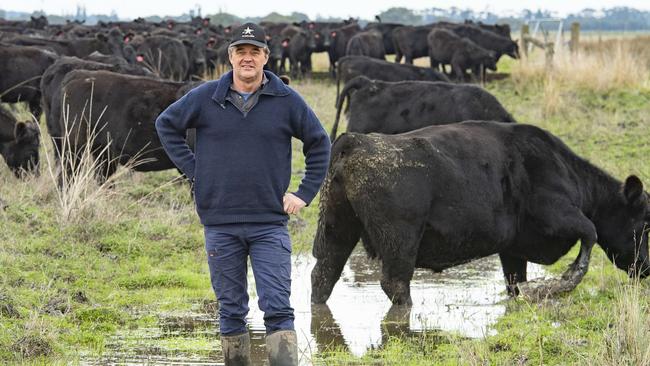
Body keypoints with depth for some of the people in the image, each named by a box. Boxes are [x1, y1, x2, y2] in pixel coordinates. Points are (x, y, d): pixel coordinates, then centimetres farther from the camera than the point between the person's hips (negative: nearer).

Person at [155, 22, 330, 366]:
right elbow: (166, 124, 14)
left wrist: (305, 193, 5)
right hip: (220, 225, 1)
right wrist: (192, 170, 6)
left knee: (278, 309, -7)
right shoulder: (206, 98, 1)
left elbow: (319, 143, 11)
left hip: (270, 224, -1)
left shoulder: (286, 101, 0)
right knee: (231, 311, 9)